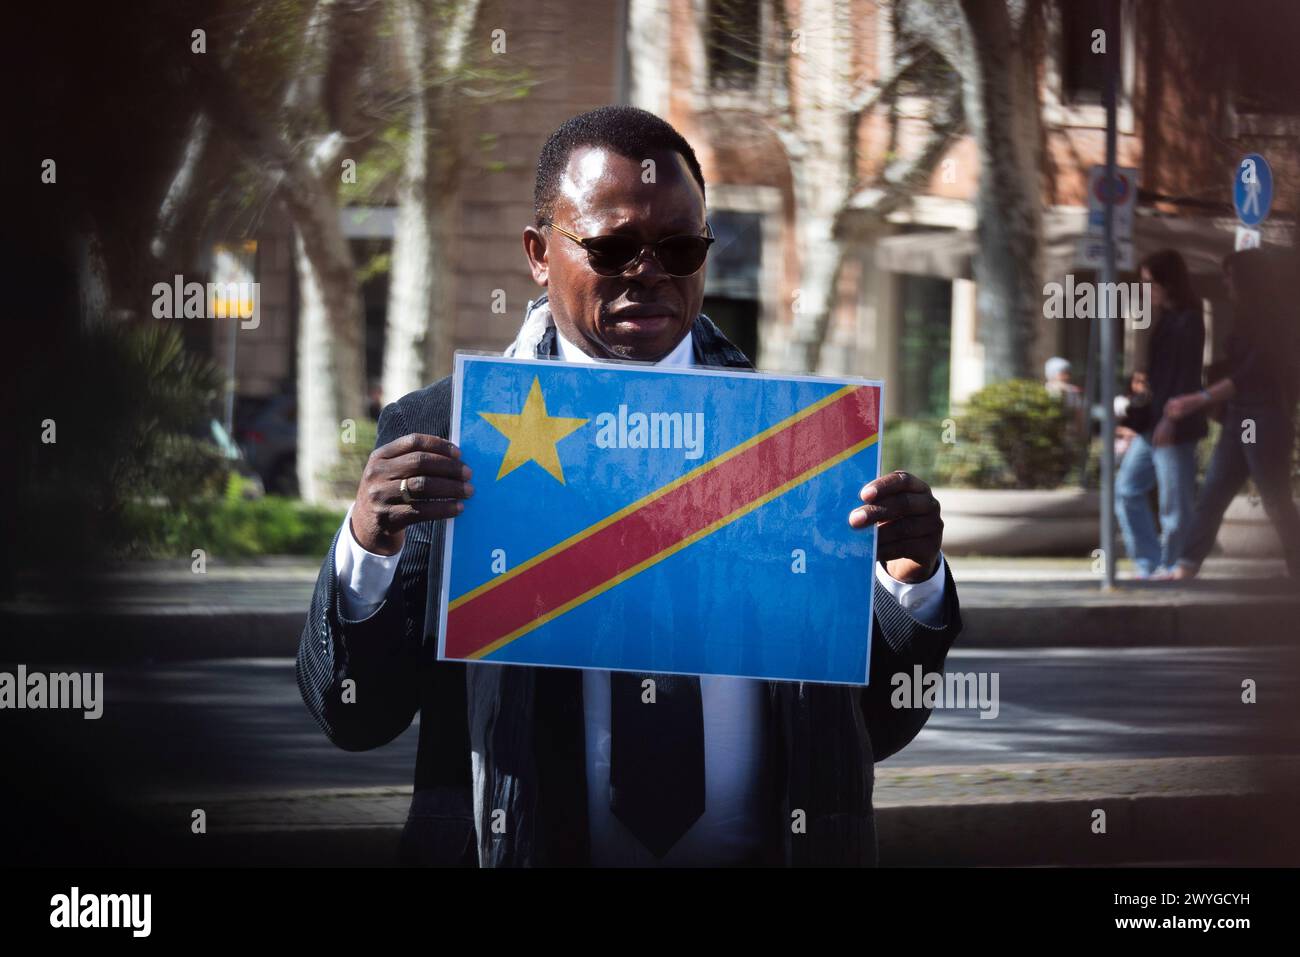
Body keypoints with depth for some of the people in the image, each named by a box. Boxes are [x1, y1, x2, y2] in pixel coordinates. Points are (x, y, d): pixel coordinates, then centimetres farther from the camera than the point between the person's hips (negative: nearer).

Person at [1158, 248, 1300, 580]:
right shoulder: (1249, 318, 14)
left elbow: (1250, 374, -19)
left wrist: (1199, 400, -22)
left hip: (1264, 422, -9)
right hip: (1240, 421, 9)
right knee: (1212, 495, 3)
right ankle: (1186, 569, -1)